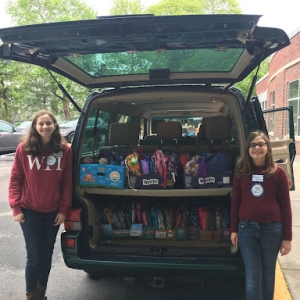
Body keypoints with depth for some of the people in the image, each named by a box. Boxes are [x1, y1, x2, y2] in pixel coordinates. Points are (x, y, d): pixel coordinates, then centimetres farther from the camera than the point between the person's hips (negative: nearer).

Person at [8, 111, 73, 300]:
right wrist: (16, 207, -7)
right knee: (34, 257, 1)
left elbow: (67, 182, -1)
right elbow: (15, 179, -2)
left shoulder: (65, 150, -3)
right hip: (30, 211, -2)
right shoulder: (24, 149, -6)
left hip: (53, 212, 2)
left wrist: (64, 209, -3)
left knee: (47, 255, 15)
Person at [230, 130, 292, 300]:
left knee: (268, 275, 15)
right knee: (252, 277, 5)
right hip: (247, 228, 1)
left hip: (272, 229, -1)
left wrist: (287, 237, -2)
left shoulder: (278, 173, -5)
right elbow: (236, 202, 6)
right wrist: (234, 229, 6)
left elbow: (285, 206, -2)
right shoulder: (241, 172, 1)